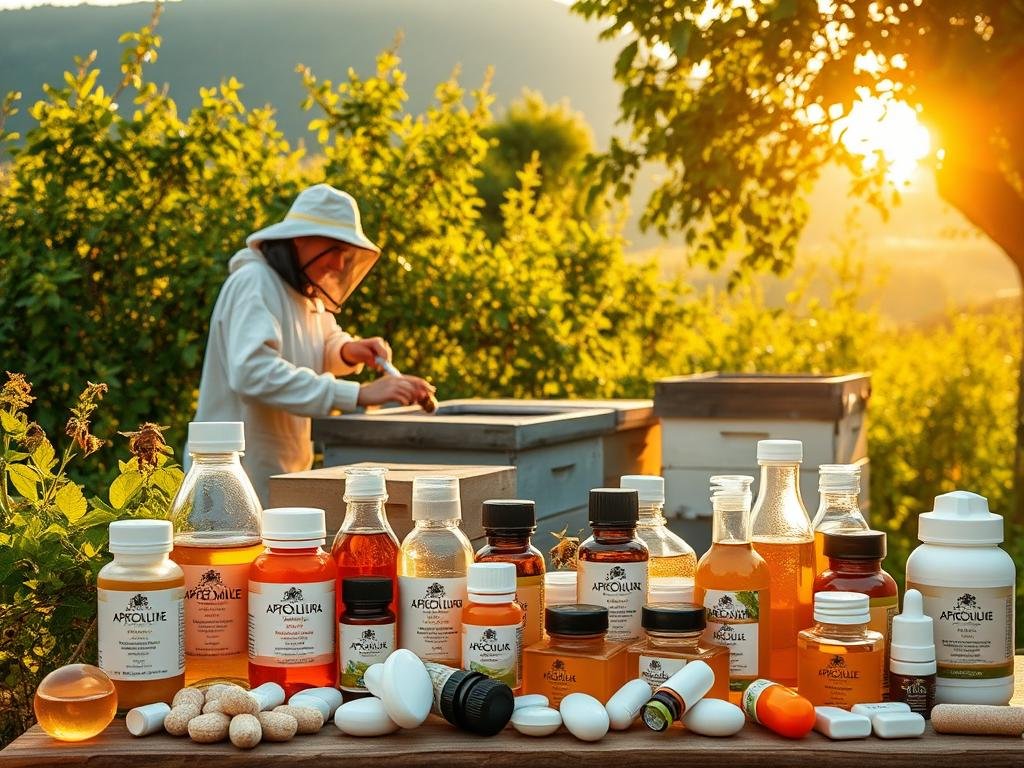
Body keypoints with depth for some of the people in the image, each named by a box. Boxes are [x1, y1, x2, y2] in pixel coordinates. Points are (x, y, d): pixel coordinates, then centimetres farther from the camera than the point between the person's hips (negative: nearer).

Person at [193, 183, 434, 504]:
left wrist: (348, 350, 2)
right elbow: (253, 372, -32)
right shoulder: (253, 284, -17)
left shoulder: (306, 289, 13)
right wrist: (358, 395, -36)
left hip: (284, 469, 9)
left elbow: (325, 342, 29)